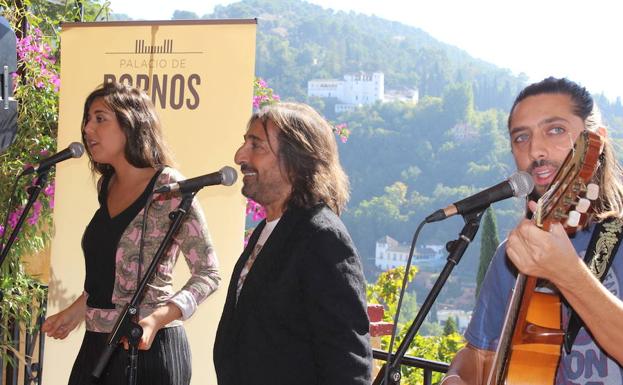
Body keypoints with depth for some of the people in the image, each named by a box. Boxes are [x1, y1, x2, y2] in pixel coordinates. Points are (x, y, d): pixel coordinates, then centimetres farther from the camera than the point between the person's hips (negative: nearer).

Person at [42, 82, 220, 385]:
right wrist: (77, 311, 21)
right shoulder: (107, 186, 9)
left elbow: (208, 274, -14)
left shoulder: (169, 188, -13)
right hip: (97, 346, 7)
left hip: (146, 347, -7)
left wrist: (157, 318, -25)